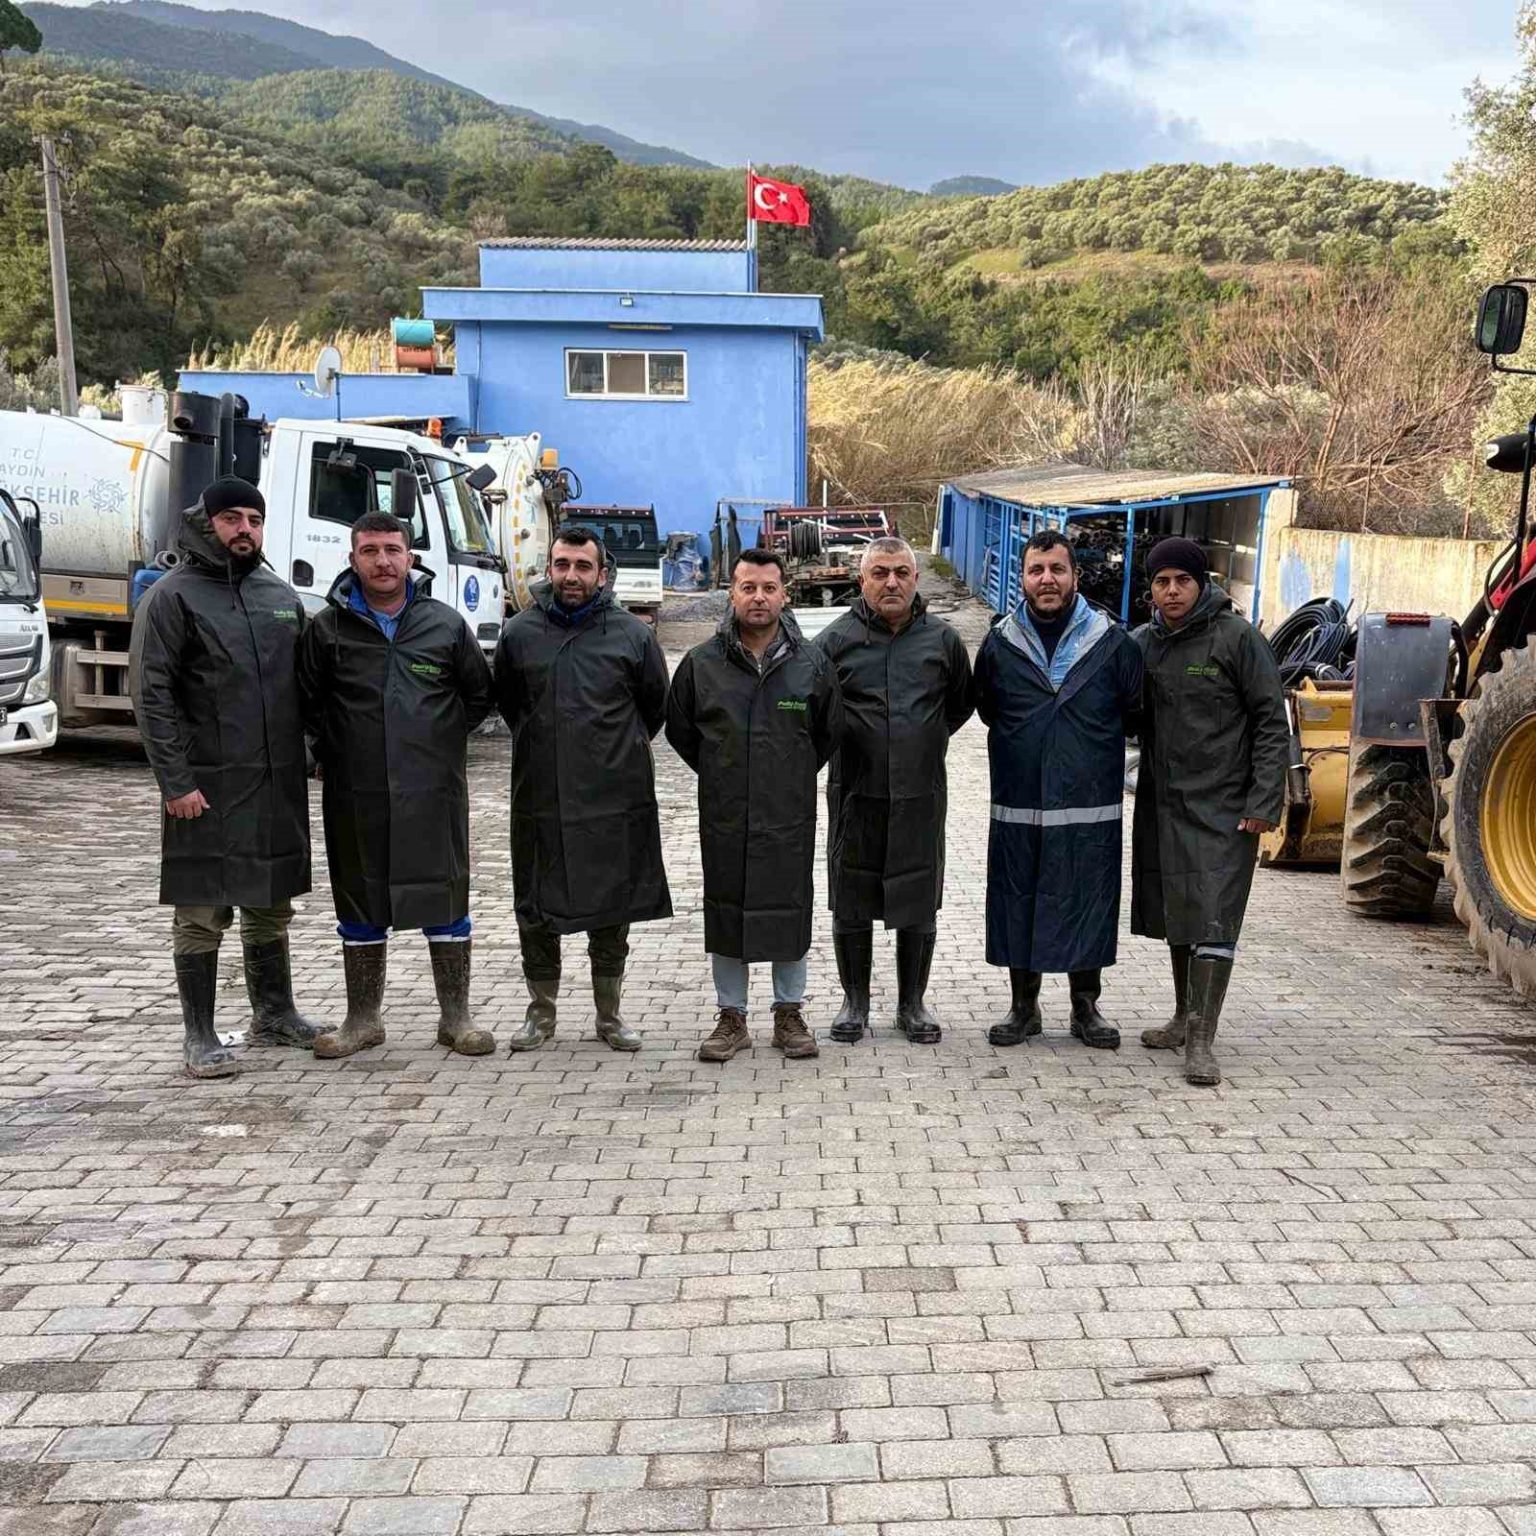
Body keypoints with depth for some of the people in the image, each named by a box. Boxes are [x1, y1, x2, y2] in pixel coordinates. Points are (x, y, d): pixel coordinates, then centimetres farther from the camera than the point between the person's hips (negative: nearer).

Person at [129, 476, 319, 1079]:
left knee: (271, 905, 16)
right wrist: (176, 781, -16)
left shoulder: (282, 596, 14)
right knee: (202, 913, 0)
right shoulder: (172, 597, -5)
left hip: (278, 785, 6)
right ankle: (199, 1037, 9)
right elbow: (151, 695, -10)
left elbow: (306, 683, 20)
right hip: (206, 786, -6)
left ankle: (274, 1015, 29)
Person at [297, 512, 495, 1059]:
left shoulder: (446, 624, 3)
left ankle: (455, 1017, 15)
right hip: (355, 794, 1)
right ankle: (364, 1018, 23)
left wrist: (439, 742, 8)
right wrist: (337, 751, 7)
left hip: (434, 791, 0)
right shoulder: (328, 627, 2)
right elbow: (309, 701, 12)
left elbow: (479, 695, 13)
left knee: (445, 900, 4)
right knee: (361, 905, 10)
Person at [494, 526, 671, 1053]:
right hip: (539, 799, 1)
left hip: (615, 801, -1)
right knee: (536, 912, 7)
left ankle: (609, 1014, 22)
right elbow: (506, 703, 17)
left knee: (612, 912, 7)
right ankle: (541, 1013, 23)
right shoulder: (520, 633, 3)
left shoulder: (633, 635, -1)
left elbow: (654, 707, 12)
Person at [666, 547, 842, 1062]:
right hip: (723, 817, 0)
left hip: (790, 818, 0)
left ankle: (789, 1014, 23)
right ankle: (731, 1016, 21)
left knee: (789, 911, 8)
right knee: (725, 913, 8)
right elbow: (679, 730, 11)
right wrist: (721, 775, 10)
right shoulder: (701, 663, -2)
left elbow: (829, 732, 12)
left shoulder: (812, 663, -2)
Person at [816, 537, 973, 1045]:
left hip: (920, 796, 1)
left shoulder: (942, 639, 4)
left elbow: (961, 703, 18)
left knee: (919, 906, 8)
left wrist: (928, 741, 11)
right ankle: (855, 1003, 22)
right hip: (855, 794, -1)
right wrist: (838, 744, 3)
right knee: (852, 906, 7)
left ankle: (913, 1004, 23)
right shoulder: (836, 639, -2)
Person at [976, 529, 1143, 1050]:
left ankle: (1086, 1007, 20)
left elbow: (1135, 713, 11)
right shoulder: (1000, 644, 4)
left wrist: (1094, 752, 10)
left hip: (1091, 809, -1)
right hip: (1017, 807, 1)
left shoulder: (1112, 643, 0)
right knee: (1017, 906, 6)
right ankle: (1024, 1005, 21)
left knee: (1089, 907, 5)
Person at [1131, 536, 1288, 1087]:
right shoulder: (1143, 643, 8)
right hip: (1161, 803, 6)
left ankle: (1201, 1040, -6)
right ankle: (1184, 1016, 29)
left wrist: (1264, 802, -12)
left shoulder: (1237, 637, -8)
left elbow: (1272, 723, -7)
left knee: (1213, 918, -9)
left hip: (1223, 808, -6)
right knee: (1174, 912, 14)